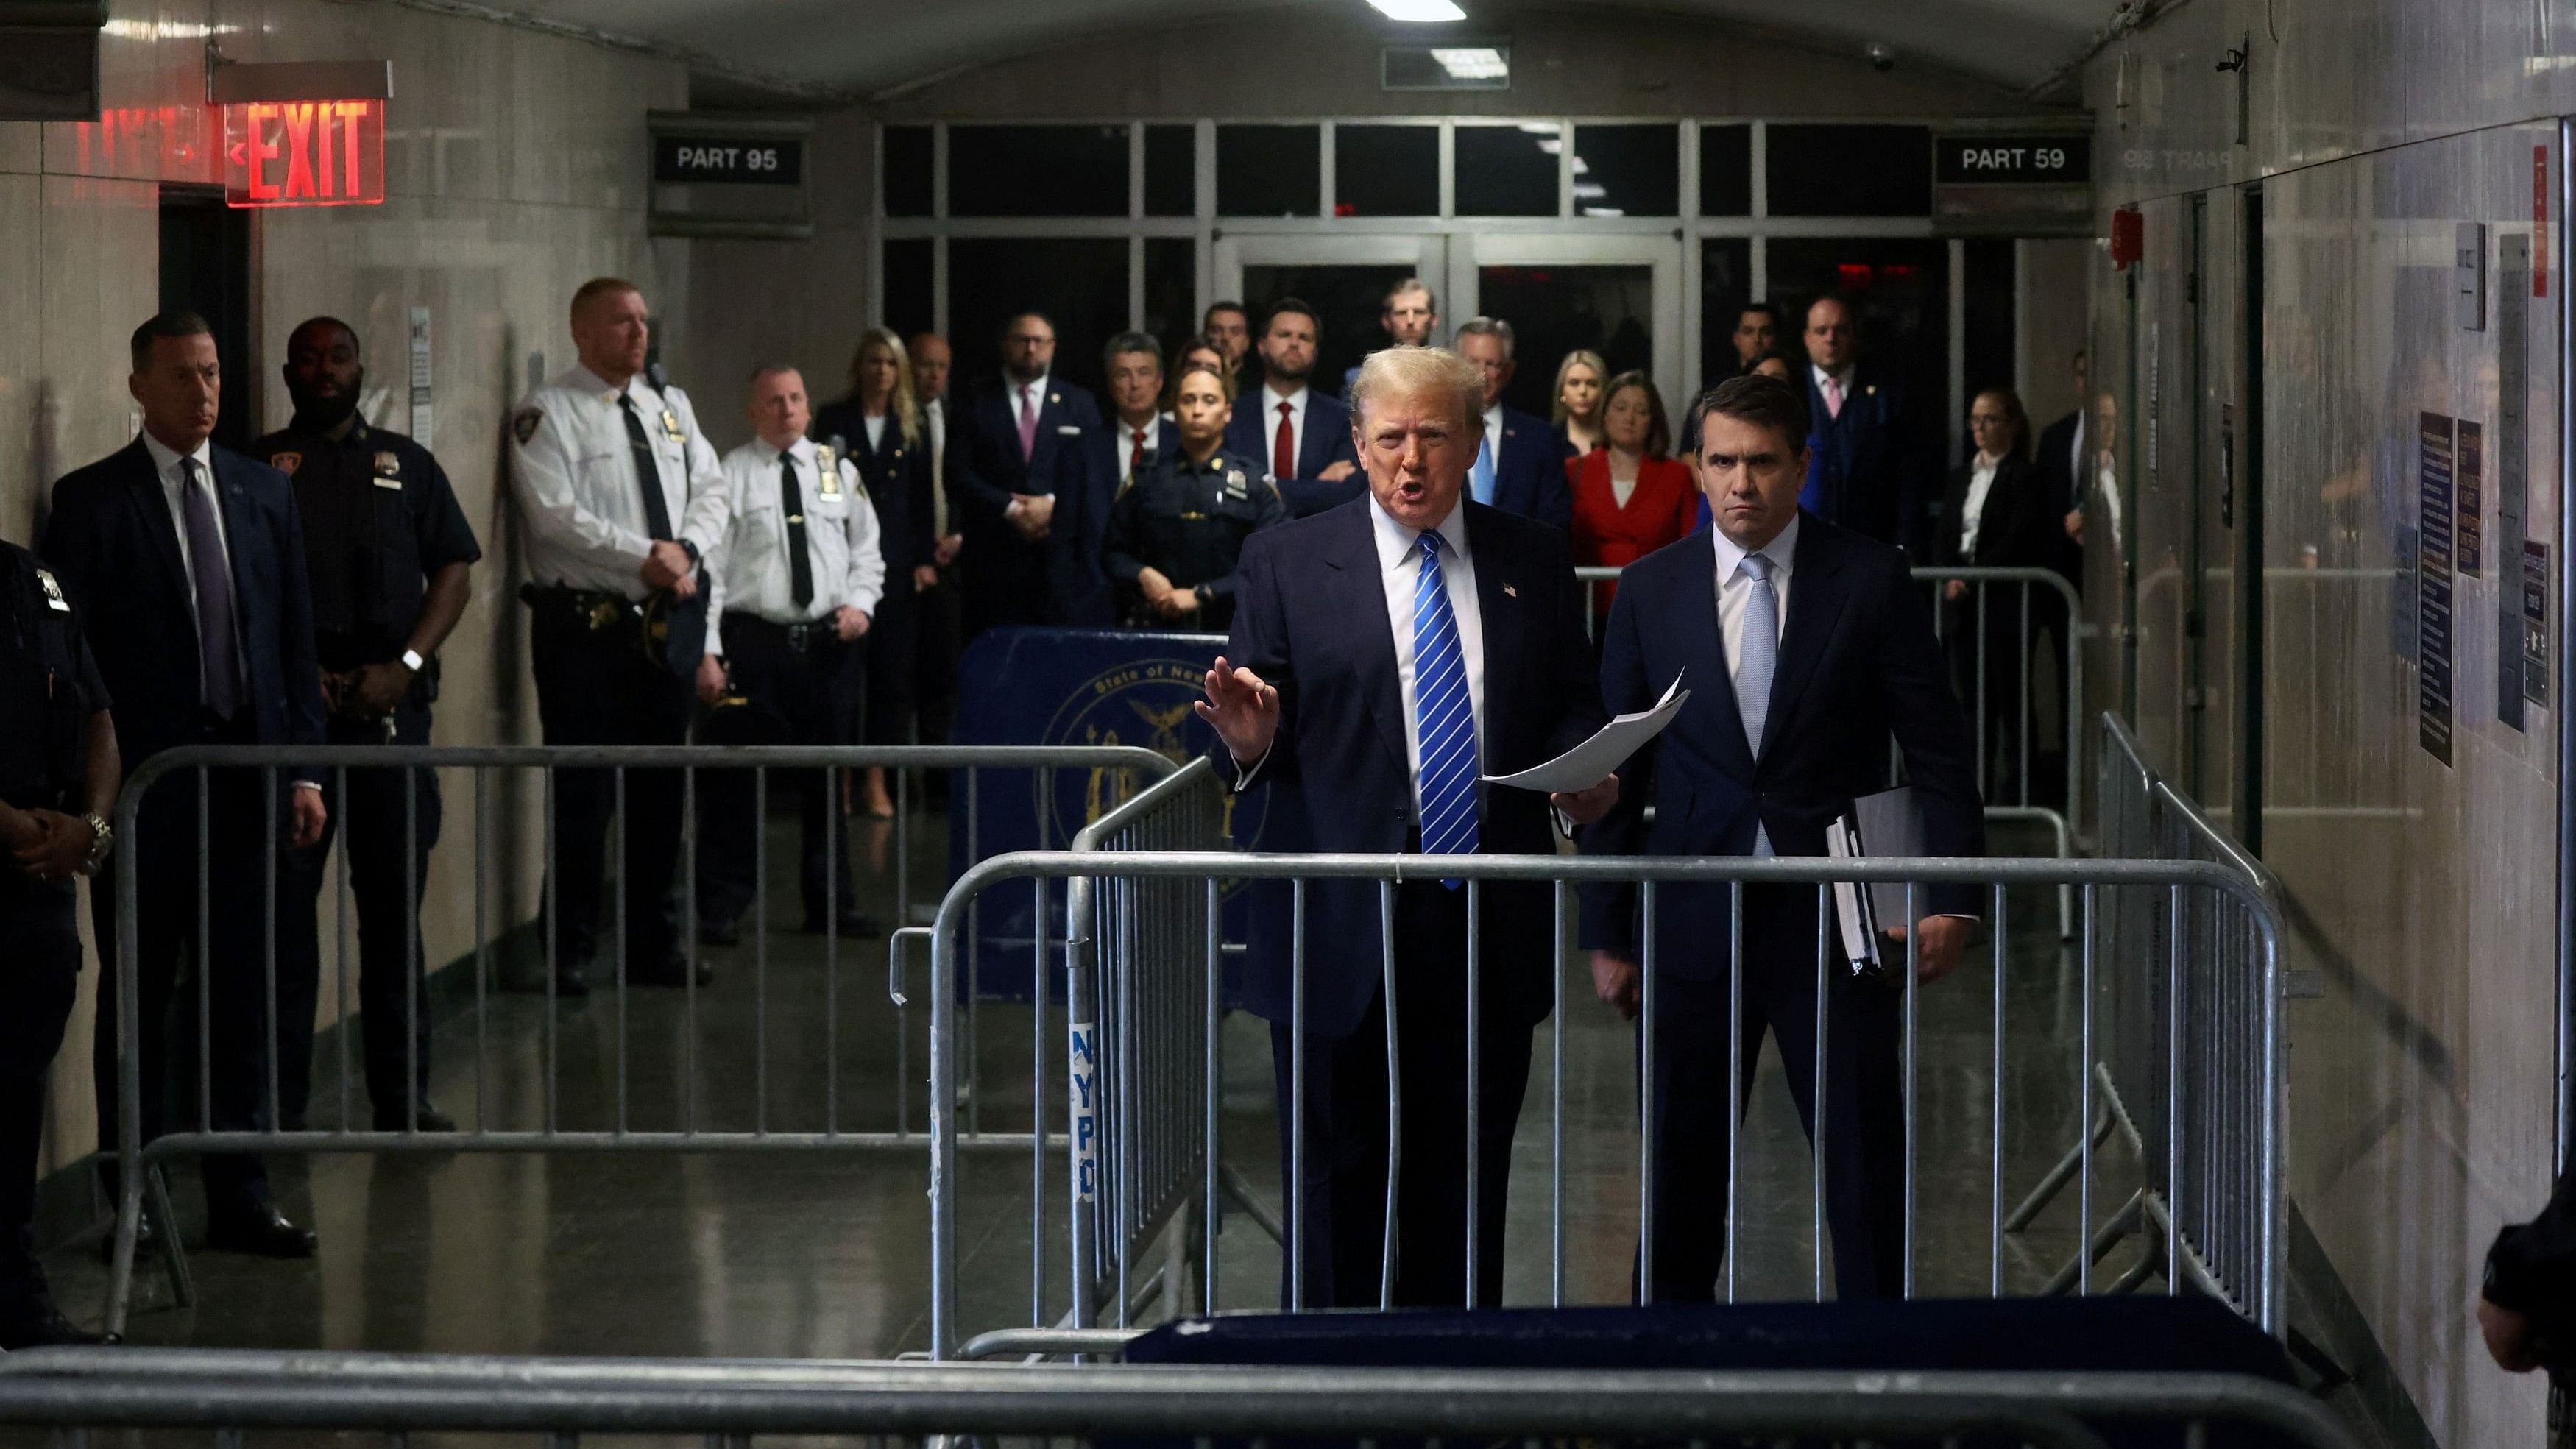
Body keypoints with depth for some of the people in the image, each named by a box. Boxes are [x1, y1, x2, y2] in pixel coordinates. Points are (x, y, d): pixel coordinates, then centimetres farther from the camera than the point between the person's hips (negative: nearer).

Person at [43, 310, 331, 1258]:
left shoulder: (264, 493, 10)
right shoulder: (90, 502, -3)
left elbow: (295, 638, 12)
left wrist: (304, 766, 7)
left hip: (248, 777, 4)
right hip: (142, 781, -4)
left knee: (244, 999, 6)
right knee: (138, 1000, 3)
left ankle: (239, 1197, 12)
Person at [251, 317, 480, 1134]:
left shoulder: (406, 466, 15)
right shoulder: (255, 469, 8)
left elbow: (454, 570, 9)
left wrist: (404, 667, -5)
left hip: (391, 704, 2)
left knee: (394, 898, 3)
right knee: (283, 898, -2)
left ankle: (403, 1096, 8)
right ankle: (278, 1101, 2)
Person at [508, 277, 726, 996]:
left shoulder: (670, 406, 13)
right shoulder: (549, 412, -7)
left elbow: (711, 491, 10)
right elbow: (555, 514, -17)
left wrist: (687, 550, -10)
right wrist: (645, 557, -18)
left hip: (667, 623, 6)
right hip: (585, 627, -6)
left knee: (660, 790, 12)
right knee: (583, 794, -2)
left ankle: (653, 944, 21)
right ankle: (572, 951, 7)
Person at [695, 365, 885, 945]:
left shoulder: (839, 471, 11)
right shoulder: (730, 474, -2)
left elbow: (866, 550, 17)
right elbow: (708, 566, -6)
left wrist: (860, 602, -2)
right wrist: (706, 652, -13)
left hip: (825, 642, 4)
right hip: (751, 641, -4)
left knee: (826, 778, 11)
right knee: (735, 782, -3)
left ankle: (830, 904, 21)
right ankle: (722, 907, 5)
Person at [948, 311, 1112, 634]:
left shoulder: (1079, 405, 14)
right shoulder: (976, 405, 10)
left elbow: (1091, 474, 5)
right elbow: (959, 475, 1)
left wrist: (1052, 503, -11)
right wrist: (1011, 510, -10)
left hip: (1064, 555, 0)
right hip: (996, 556, 0)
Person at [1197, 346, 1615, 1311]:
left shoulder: (1535, 562, 9)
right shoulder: (1286, 562, 3)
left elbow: (1573, 707, 14)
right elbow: (1260, 735, 1)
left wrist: (1587, 775, -7)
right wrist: (1248, 742, -22)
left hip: (1491, 940, 2)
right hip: (1341, 936, -2)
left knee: (1467, 1193, 8)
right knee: (1339, 1187, 2)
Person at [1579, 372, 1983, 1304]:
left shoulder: (1871, 581, -1)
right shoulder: (1649, 590, 5)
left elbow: (1937, 752, 0)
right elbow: (1618, 768, 8)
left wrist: (1951, 900, -9)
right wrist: (1607, 932, 5)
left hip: (1835, 917, -2)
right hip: (1693, 925, 2)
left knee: (1866, 1165, 1)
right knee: (1680, 1165, 6)